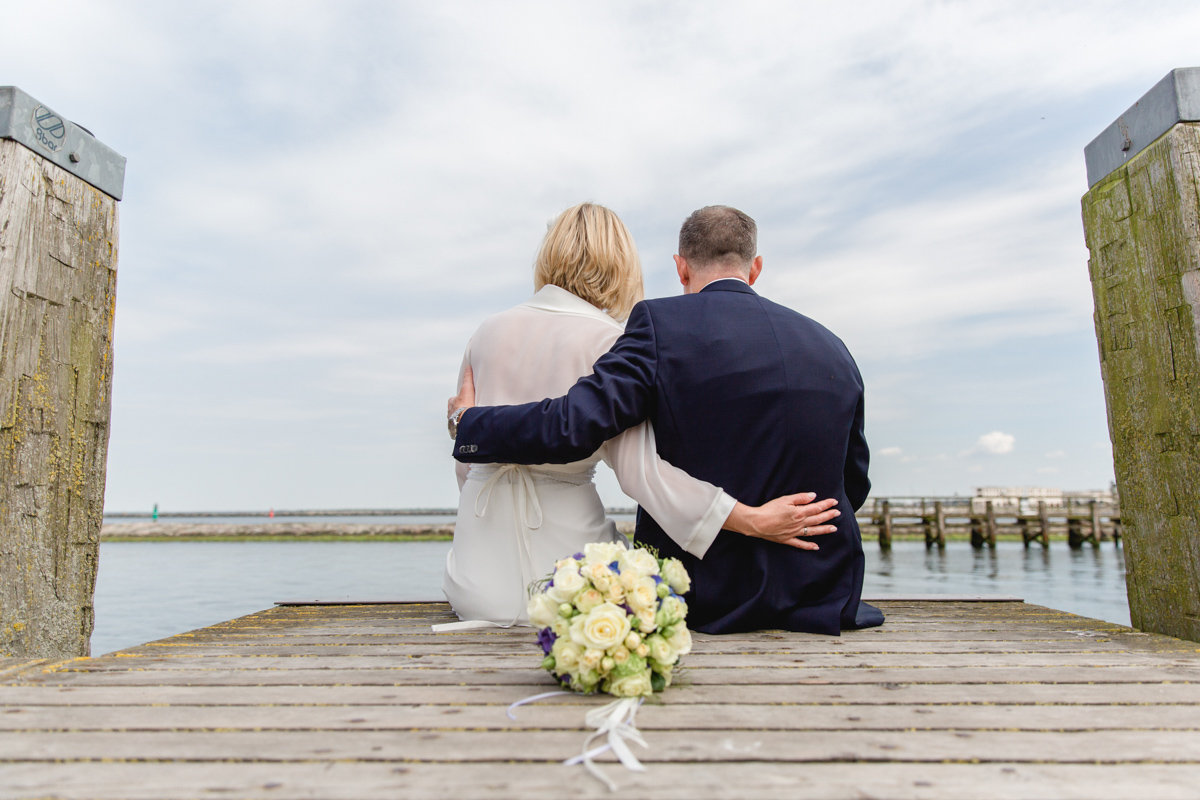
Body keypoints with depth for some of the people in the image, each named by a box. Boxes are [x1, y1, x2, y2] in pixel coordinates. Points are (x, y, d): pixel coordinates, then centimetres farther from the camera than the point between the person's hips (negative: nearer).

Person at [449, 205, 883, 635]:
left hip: (698, 599, -3)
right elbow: (854, 485, 11)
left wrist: (469, 421, -2)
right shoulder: (832, 348, 4)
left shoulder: (662, 323, -12)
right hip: (817, 596, 4)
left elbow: (570, 425, -20)